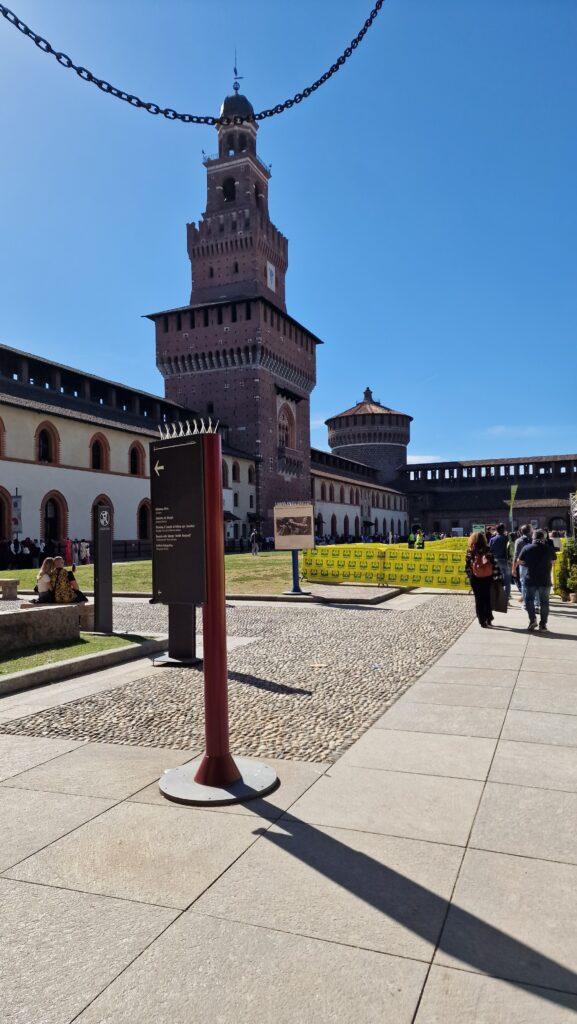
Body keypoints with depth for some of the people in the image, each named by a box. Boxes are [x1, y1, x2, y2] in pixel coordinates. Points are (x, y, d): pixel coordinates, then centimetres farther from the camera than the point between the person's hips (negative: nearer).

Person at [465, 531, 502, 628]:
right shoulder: (488, 550, -6)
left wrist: (470, 576, 7)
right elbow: (494, 564, -8)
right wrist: (497, 576, -2)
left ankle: (482, 621, 10)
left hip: (475, 579, 0)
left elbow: (467, 567, -6)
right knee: (487, 599, 16)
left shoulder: (470, 552, -6)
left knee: (479, 600, 9)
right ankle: (489, 619, 19)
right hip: (488, 579, 1)